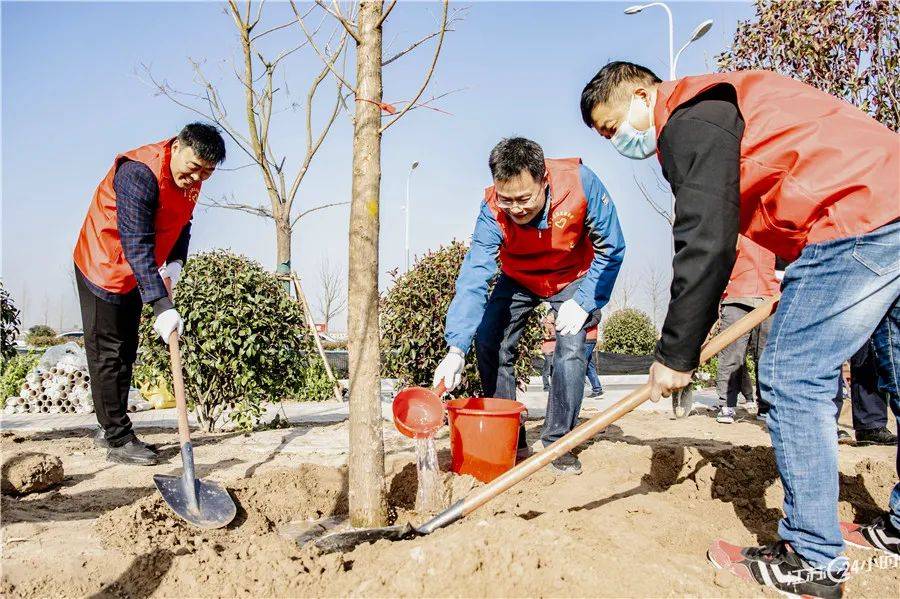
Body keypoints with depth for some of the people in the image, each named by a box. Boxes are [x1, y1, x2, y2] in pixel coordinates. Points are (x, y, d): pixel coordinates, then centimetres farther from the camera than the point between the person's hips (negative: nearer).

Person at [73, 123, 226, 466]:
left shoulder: (190, 179, -3)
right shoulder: (139, 174, -30)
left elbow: (182, 224, 12)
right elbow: (136, 246, -36)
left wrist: (175, 263, -7)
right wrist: (162, 305, -41)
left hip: (135, 274, 9)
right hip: (103, 267, -9)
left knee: (125, 353, 13)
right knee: (108, 354, -4)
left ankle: (110, 428, 25)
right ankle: (119, 441, 1)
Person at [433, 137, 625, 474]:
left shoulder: (581, 183, -33)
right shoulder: (492, 211, -31)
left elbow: (610, 249, -20)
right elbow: (473, 278, -38)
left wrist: (583, 302, -28)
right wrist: (456, 349, -48)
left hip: (573, 278, -1)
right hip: (518, 281, 2)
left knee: (571, 348, -20)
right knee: (488, 343, -9)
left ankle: (557, 441, -3)